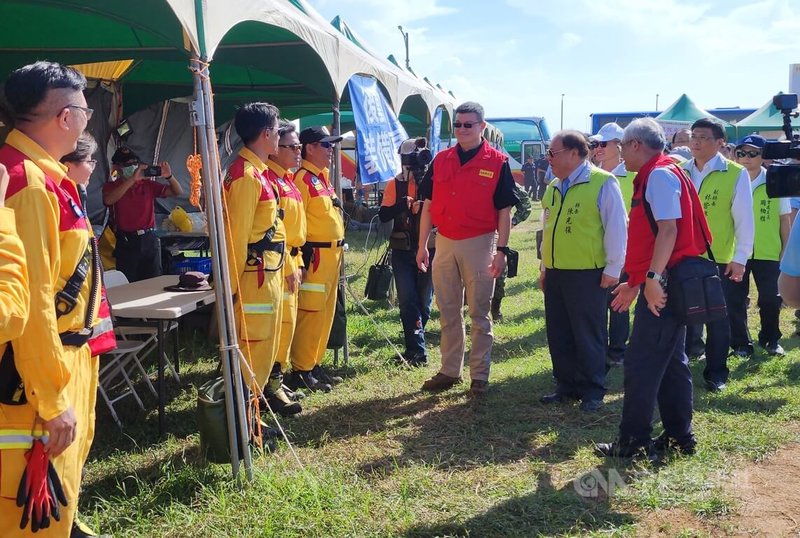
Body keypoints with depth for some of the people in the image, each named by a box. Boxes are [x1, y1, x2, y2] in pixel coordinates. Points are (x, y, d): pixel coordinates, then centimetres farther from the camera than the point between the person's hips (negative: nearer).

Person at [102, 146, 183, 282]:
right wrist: (132, 179, -25)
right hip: (126, 241, -3)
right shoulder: (111, 187, 3)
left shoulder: (148, 184, 9)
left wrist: (169, 176, -12)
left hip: (150, 240, 3)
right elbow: (108, 200, -21)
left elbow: (178, 192, 8)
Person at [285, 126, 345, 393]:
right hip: (315, 256, -10)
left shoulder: (323, 178, 17)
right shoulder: (302, 179, -13)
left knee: (325, 314, 13)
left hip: (332, 256, 10)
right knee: (309, 315, -5)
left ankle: (315, 365, 23)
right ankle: (301, 372, 3)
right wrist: (301, 261, -20)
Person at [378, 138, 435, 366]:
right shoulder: (395, 185, 4)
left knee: (424, 300, 7)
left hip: (428, 249, 1)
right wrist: (403, 205, -19)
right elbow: (383, 215, -4)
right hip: (403, 251, 0)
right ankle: (418, 350, -5)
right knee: (408, 300, -6)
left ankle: (413, 345, 25)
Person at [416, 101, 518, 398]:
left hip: (479, 243, -4)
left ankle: (480, 375, 13)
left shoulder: (497, 162, -4)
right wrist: (422, 245, 5)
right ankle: (450, 371, 22)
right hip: (445, 242, 4)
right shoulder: (440, 160, 7)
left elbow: (504, 211, -5)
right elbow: (428, 205, 9)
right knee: (448, 312, 11)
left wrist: (501, 250, -11)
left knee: (479, 313, 4)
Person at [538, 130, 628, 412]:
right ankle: (567, 386, 25)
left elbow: (616, 227, -10)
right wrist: (545, 267, 20)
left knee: (588, 336, 2)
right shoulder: (553, 187, 14)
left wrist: (612, 269, -11)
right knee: (558, 334, 12)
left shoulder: (602, 183, -10)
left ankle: (592, 392, 15)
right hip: (555, 273, 7)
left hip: (588, 274, -7)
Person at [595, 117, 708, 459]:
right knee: (670, 360, 15)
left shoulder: (659, 175, -12)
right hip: (663, 285, 10)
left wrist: (653, 278, -27)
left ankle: (634, 442, 3)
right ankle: (679, 436, 23)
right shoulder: (654, 176, 19)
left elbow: (668, 229, -23)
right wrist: (635, 283, 24)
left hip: (663, 285, -10)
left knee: (641, 363, -5)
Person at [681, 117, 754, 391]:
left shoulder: (736, 174, -6)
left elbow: (744, 219, -6)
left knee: (718, 317, 7)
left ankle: (716, 373, 18)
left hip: (719, 259, -3)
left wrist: (740, 258, -10)